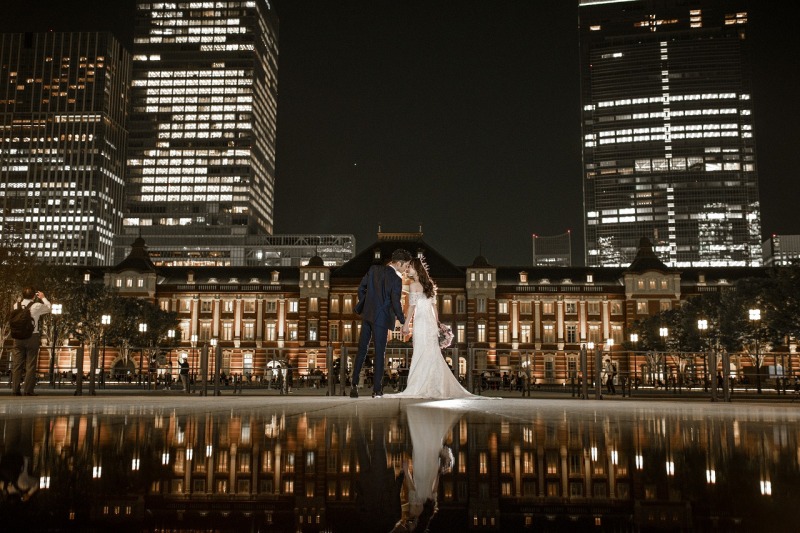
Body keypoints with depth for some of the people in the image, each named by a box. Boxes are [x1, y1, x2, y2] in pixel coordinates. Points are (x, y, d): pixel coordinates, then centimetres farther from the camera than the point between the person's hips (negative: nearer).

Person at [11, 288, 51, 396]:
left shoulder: (16, 305, 2)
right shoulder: (37, 306, -9)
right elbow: (48, 308, 8)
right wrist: (43, 298, 22)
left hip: (18, 338, 4)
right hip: (32, 338, -4)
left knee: (17, 365, 7)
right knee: (31, 365, 1)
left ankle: (15, 389, 8)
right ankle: (28, 390, 1)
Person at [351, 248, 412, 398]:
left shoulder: (374, 269, 4)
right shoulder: (396, 279, -14)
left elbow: (361, 288, 8)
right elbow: (395, 303, -14)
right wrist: (403, 322, -3)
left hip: (367, 314, 6)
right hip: (381, 318, -6)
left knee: (362, 349, 13)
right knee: (380, 353, 3)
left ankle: (354, 384, 13)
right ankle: (377, 389, 7)